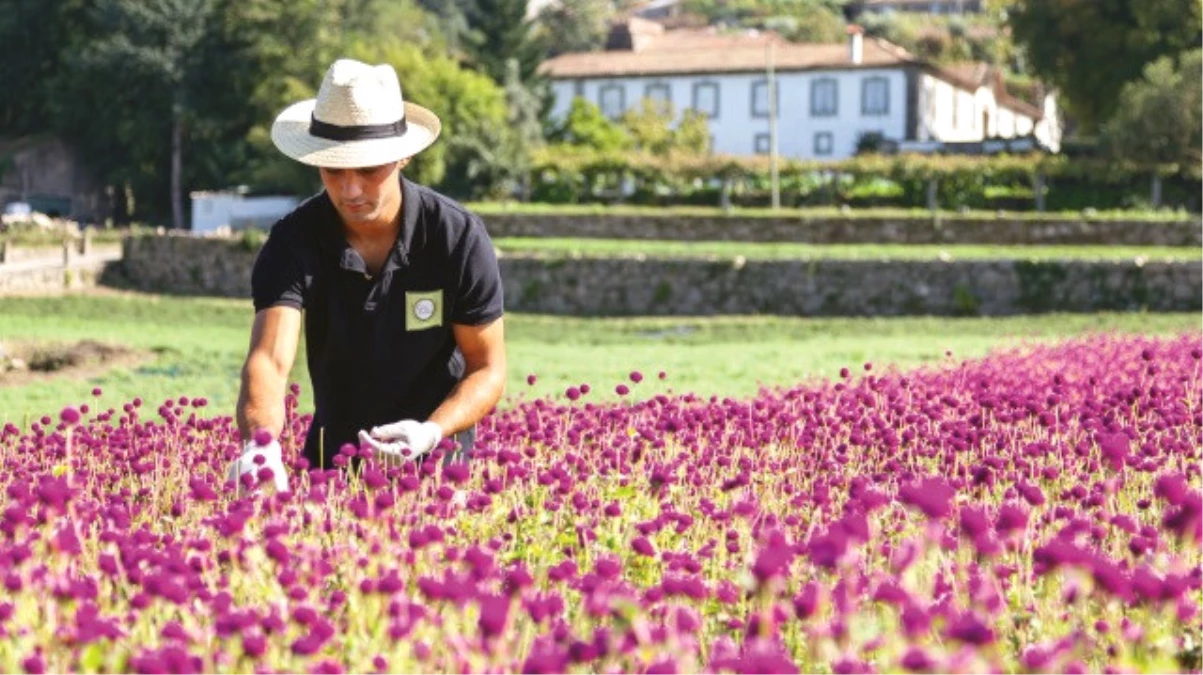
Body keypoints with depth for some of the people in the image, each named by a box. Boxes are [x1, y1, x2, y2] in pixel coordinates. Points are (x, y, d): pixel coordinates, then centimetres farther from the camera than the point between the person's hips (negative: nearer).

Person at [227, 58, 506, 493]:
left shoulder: (458, 236, -15)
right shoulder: (294, 242, -16)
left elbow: (488, 369, -8)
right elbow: (269, 359, -29)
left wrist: (433, 432, -27)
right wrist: (259, 444, -50)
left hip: (438, 461, -2)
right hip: (332, 460, 2)